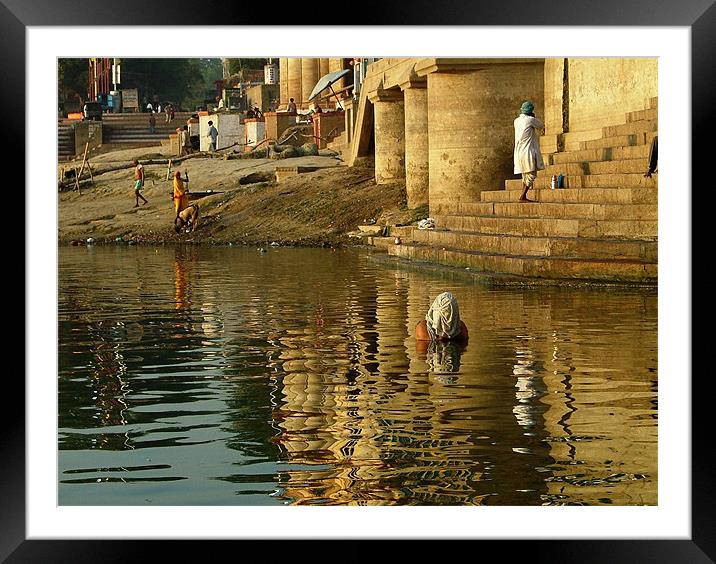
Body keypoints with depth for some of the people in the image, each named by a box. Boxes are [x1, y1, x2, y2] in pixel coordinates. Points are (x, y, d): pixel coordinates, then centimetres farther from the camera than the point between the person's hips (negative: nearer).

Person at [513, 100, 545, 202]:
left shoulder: (517, 121, 11)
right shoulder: (531, 120, -9)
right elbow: (541, 126, 7)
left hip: (519, 152, 8)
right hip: (528, 152, -8)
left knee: (525, 175, 14)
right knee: (531, 174, -7)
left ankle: (523, 197, 12)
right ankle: (522, 196, -14)